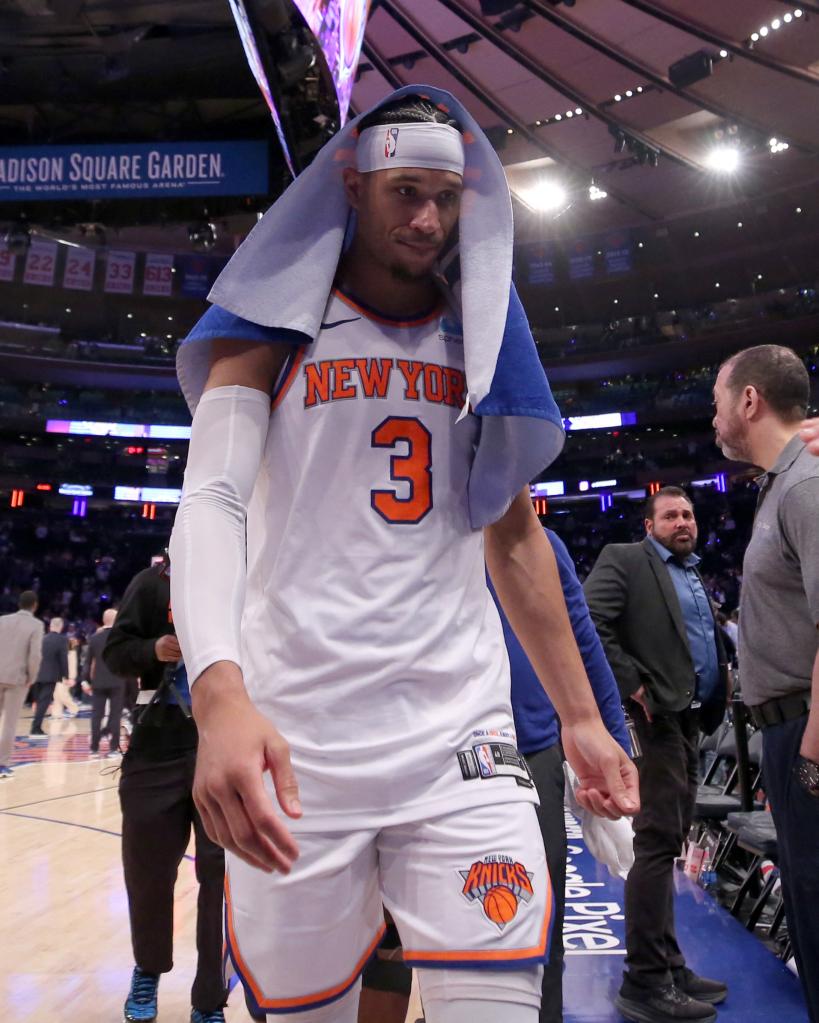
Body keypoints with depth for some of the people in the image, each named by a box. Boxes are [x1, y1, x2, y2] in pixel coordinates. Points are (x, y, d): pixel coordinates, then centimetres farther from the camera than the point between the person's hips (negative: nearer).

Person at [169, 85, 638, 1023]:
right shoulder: (276, 322, 3)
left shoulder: (483, 337, 13)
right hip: (293, 736, -2)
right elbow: (211, 502, -11)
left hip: (460, 728, 3)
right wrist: (219, 694, -28)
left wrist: (580, 716, 14)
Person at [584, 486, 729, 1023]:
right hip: (655, 717, -8)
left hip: (691, 722, 9)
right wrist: (632, 683, -18)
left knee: (670, 845, 13)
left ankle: (668, 967, 23)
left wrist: (717, 700, 9)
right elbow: (588, 624, -15)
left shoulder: (695, 577, 23)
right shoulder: (624, 560, -2)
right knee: (659, 843, -8)